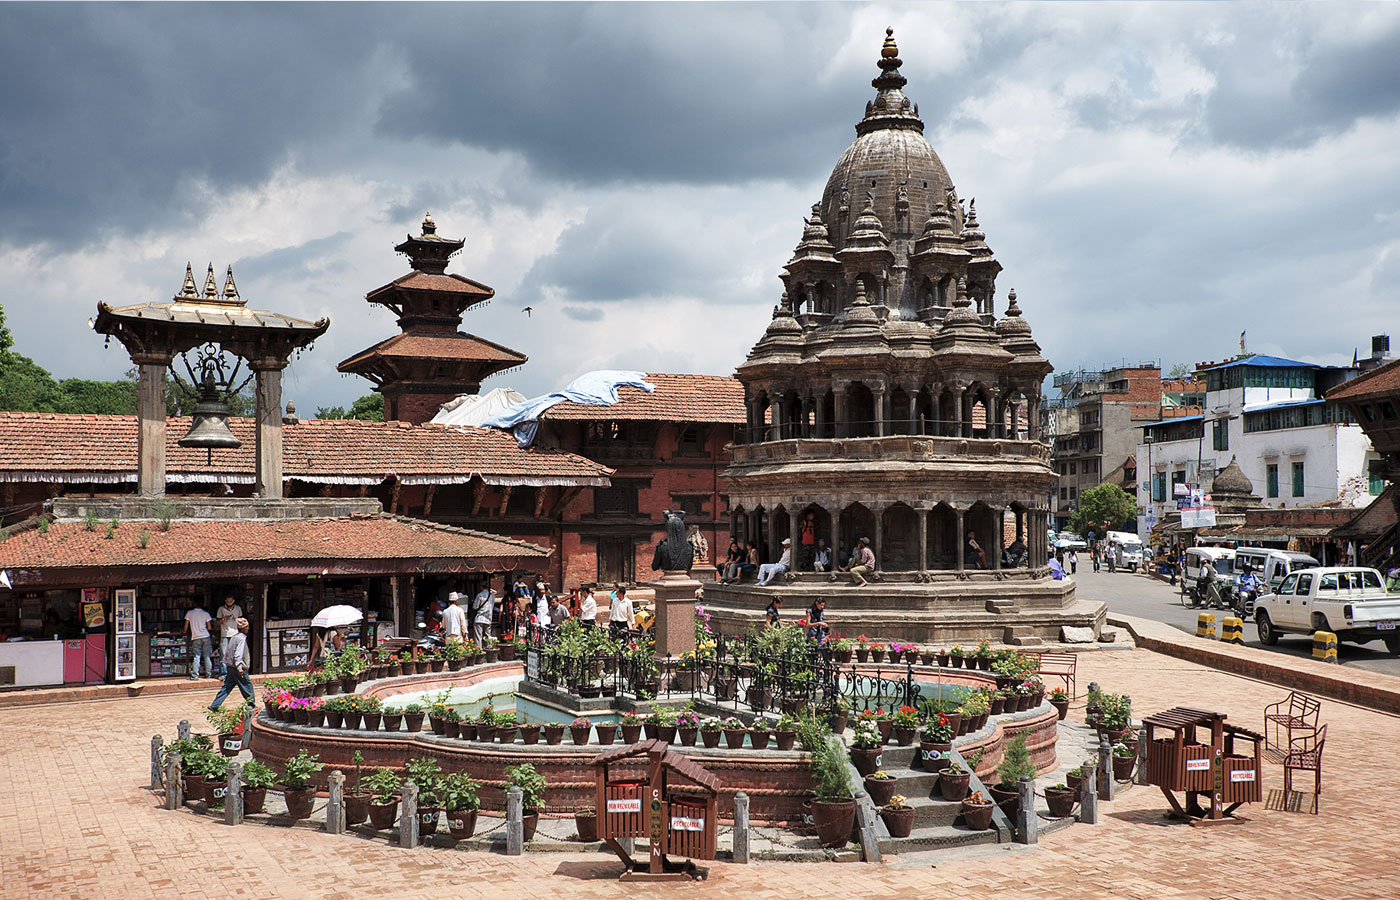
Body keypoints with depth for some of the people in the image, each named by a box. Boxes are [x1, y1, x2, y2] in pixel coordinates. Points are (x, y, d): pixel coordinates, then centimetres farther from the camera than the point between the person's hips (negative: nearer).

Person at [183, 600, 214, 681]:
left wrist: (185, 633, 25)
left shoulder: (189, 613, -1)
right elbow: (209, 627, 4)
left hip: (196, 637, -1)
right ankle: (208, 674, 13)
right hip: (206, 636, 1)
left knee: (196, 657, -2)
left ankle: (195, 676, -7)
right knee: (207, 656, 9)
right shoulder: (206, 613, 2)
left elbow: (186, 625, 5)